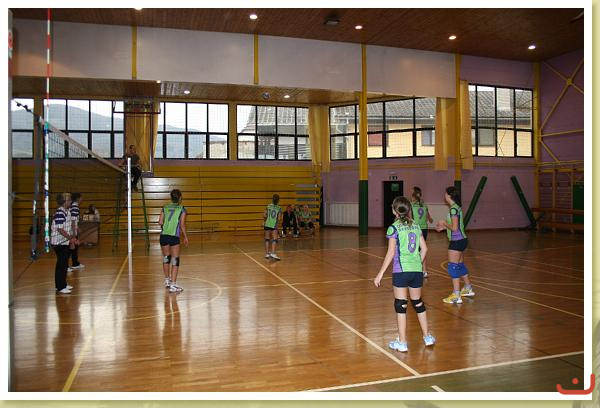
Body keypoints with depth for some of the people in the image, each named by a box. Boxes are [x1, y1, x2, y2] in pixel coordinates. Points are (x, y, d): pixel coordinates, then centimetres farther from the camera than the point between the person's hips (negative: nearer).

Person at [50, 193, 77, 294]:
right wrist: (71, 238, -18)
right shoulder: (59, 213, -20)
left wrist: (72, 238, 9)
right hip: (59, 243, -9)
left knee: (64, 264, 16)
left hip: (65, 242, 9)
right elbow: (60, 229, -23)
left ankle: (63, 284, 27)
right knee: (61, 264, -4)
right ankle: (60, 287, 3)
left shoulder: (67, 212, 9)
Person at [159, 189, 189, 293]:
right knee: (175, 260, -1)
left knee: (166, 257, 20)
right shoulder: (182, 209, 0)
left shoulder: (165, 208, 11)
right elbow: (182, 225, -5)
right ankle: (173, 285, -6)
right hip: (174, 237, -4)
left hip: (163, 235, 5)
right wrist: (185, 237, 3)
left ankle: (167, 281, 35)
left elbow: (160, 222, 4)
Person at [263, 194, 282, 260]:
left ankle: (267, 253, 15)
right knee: (274, 239, -5)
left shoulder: (268, 206, 4)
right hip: (274, 225, -2)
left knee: (267, 239, 12)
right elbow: (279, 218, -3)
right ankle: (272, 253, -21)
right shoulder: (279, 208, 1)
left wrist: (264, 221, 20)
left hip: (267, 224, 3)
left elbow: (264, 215, 1)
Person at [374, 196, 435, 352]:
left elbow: (391, 253, -11)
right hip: (417, 270, 5)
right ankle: (427, 337, 30)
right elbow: (424, 249, 9)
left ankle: (402, 343, 8)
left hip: (401, 271, -5)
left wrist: (380, 274, -8)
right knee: (418, 302, 19)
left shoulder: (394, 228, -7)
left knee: (400, 305, 3)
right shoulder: (416, 226, 9)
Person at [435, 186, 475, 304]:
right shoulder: (456, 207, 11)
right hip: (461, 240, 10)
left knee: (453, 267, -7)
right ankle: (468, 289, 36)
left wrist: (444, 223, -7)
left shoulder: (453, 209, -18)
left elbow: (454, 228, -22)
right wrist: (444, 227, 15)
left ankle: (456, 296, -5)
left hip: (457, 241, -10)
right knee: (460, 265, 22)